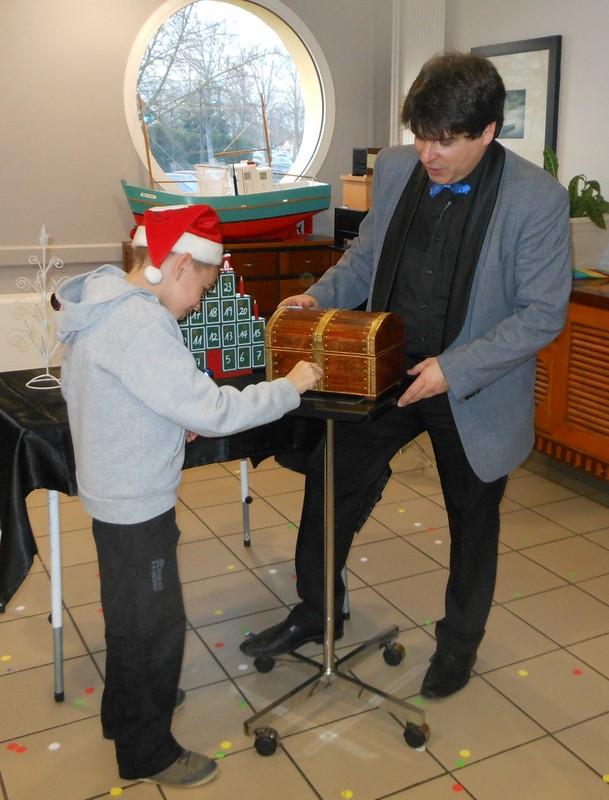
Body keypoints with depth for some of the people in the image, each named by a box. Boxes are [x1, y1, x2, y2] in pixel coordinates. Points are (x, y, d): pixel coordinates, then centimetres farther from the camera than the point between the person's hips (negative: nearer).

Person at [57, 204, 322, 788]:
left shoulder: (100, 302, 2)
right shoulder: (140, 323, -28)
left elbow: (75, 388, 14)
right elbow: (212, 410, -30)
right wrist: (290, 387, -18)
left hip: (117, 493, 10)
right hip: (138, 504, -10)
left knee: (131, 613, 27)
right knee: (156, 626, 8)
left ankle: (127, 709, 48)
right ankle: (146, 752, 27)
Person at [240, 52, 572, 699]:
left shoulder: (537, 198, -19)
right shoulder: (396, 168, -5)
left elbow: (543, 312, -17)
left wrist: (455, 369, -25)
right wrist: (320, 297, -10)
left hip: (475, 390, -3)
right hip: (386, 371, 4)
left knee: (472, 520, 15)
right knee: (330, 481, 8)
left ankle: (459, 640, 40)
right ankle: (315, 614, 33)